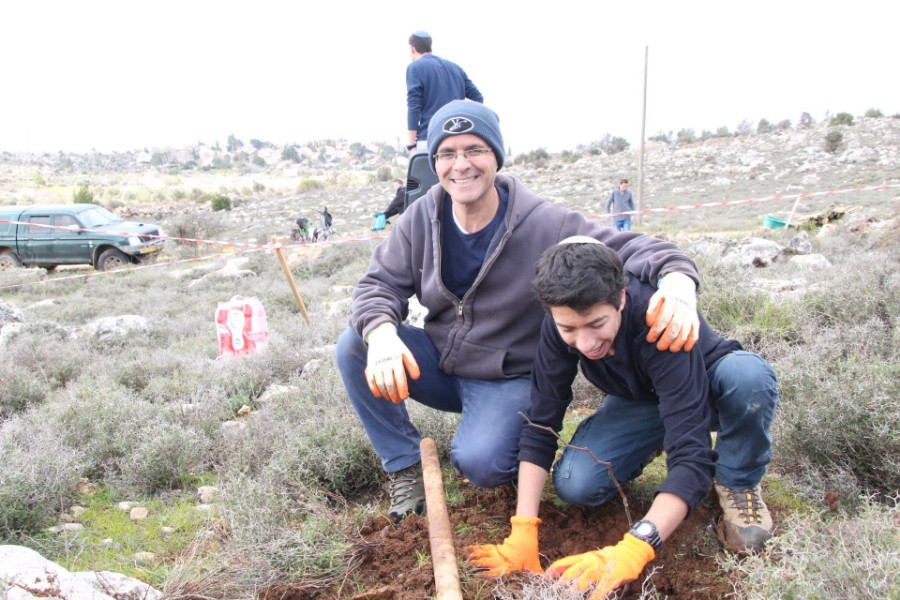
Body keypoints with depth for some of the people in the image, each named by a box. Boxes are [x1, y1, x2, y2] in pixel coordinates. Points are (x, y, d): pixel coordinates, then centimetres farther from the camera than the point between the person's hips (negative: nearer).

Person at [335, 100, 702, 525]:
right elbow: (380, 283, -7)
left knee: (479, 464, -29)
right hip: (438, 364, 4)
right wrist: (381, 333, -32)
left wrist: (677, 278, -44)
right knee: (353, 347, -19)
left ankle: (524, 444, 11)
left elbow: (629, 248, -19)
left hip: (509, 379, -4)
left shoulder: (545, 225, -20)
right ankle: (405, 466, -2)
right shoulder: (421, 219, -8)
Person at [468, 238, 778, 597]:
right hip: (641, 402, 3)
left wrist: (632, 550, -56)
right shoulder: (560, 328, -26)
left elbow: (691, 454, -45)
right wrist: (523, 532, -31)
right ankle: (648, 449, 11)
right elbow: (540, 426, -22)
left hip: (708, 390, -3)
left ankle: (739, 483, -9)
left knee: (748, 374, -38)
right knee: (574, 486, -22)